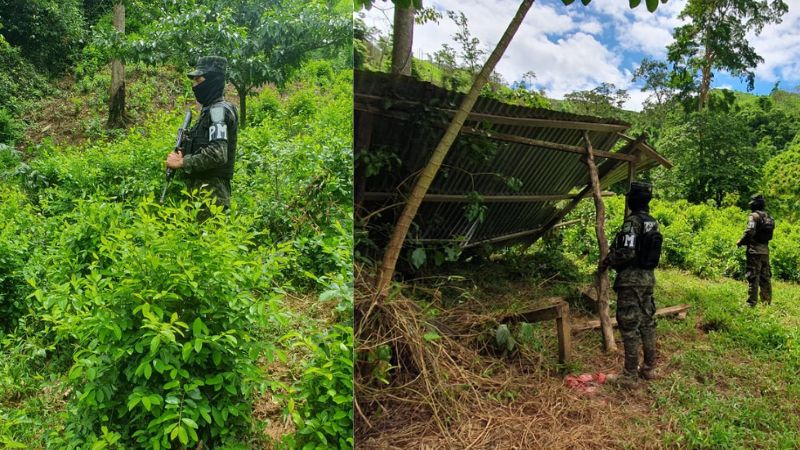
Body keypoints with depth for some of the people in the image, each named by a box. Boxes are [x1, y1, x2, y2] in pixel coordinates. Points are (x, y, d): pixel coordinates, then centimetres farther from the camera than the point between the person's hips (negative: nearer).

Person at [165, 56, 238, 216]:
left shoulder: (218, 109, -13)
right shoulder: (209, 109, 17)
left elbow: (217, 155, -24)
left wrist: (182, 162, -15)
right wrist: (183, 154, 6)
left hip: (210, 192, -10)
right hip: (203, 189, 10)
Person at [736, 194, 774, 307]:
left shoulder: (754, 215, -10)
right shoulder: (768, 217, 13)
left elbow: (750, 231, -23)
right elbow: (768, 235, 14)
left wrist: (740, 242, -8)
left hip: (755, 250, -7)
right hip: (765, 250, 7)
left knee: (753, 277, -5)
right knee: (765, 277, 13)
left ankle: (752, 302, -5)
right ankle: (767, 301, 18)